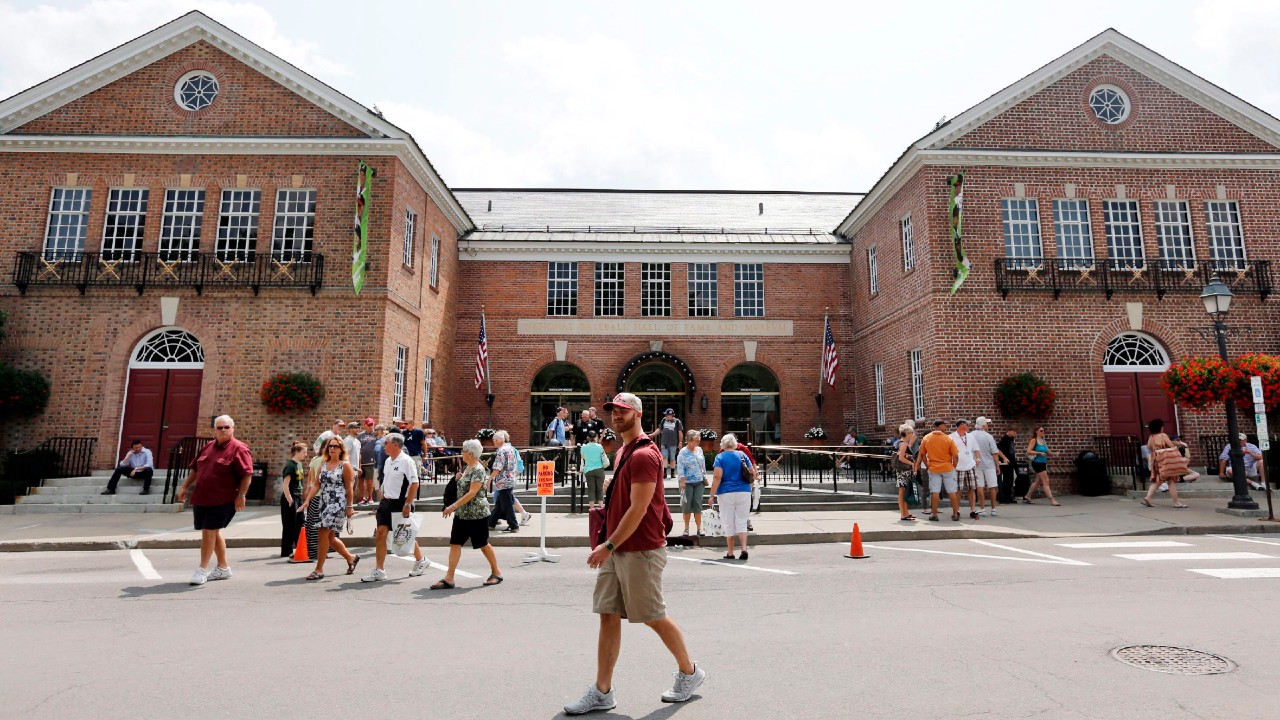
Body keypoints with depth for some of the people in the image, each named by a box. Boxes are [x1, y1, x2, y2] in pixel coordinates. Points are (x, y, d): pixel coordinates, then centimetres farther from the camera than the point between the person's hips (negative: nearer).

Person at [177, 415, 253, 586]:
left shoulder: (239, 449, -10)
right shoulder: (208, 448, 13)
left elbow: (247, 474, -16)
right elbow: (195, 469, 24)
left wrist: (241, 495, -20)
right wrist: (185, 487, 20)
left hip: (223, 500, -8)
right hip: (201, 498, 8)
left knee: (209, 531, -8)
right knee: (213, 532, 14)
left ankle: (202, 569, 5)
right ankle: (223, 568, 27)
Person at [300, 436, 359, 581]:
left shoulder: (345, 465, -6)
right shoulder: (323, 464, 12)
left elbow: (349, 488, -7)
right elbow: (316, 484, 9)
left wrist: (349, 507, -8)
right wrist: (307, 500, -2)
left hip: (338, 504, -7)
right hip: (324, 503, 7)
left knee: (324, 533, -11)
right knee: (330, 537, 12)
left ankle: (319, 570, -1)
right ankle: (351, 558, 31)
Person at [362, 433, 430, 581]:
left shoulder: (406, 461, -16)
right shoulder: (388, 461, 10)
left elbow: (414, 484, -20)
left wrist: (407, 504, -21)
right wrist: (382, 500, 16)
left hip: (400, 504, -8)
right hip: (386, 502, 8)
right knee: (380, 534, 2)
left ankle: (421, 561, 28)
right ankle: (379, 571, 9)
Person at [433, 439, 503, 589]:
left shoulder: (478, 470, -17)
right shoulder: (467, 468, 11)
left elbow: (472, 492, -24)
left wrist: (454, 506, -26)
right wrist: (458, 478, 3)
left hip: (477, 514, -9)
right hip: (462, 514, 9)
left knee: (483, 544, 4)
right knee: (455, 543, 2)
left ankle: (496, 573, 21)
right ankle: (449, 578, 4)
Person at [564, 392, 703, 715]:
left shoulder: (644, 455, -18)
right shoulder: (623, 452, 13)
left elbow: (638, 509, -22)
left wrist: (609, 545, -20)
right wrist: (608, 545, 18)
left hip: (640, 551, -9)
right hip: (617, 550, 9)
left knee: (655, 617, 6)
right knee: (608, 616, 9)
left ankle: (689, 672, 28)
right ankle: (602, 692, 17)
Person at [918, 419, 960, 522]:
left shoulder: (926, 438, -2)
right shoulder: (948, 439, -9)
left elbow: (922, 454, 3)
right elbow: (955, 456, -8)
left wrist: (927, 466, 11)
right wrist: (953, 467, 5)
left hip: (933, 469, 1)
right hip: (948, 468, -1)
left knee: (934, 492, 3)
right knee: (952, 491, 8)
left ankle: (934, 514, 5)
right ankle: (955, 514, 14)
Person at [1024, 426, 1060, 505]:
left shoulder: (1043, 441, 14)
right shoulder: (1034, 440, -8)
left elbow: (1048, 452, 15)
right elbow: (1028, 451, -16)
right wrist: (1039, 453, -22)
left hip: (1043, 463, 8)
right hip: (1037, 463, -8)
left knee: (1037, 481, 15)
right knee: (1046, 482, -7)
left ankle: (1027, 496, 25)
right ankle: (1052, 500, -6)